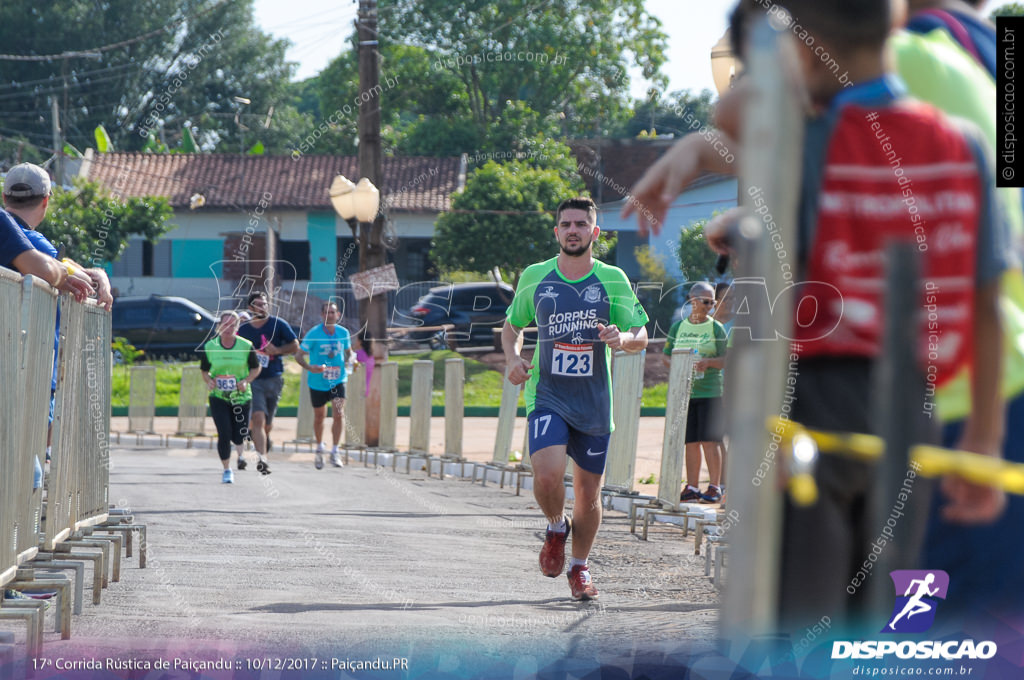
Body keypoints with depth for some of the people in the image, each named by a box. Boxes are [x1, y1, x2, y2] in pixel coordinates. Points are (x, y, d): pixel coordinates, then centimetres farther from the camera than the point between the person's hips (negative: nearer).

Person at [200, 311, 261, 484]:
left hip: (241, 397, 0)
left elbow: (256, 368, 6)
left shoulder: (246, 346, -5)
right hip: (218, 397, 0)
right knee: (224, 435, -12)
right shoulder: (209, 346, -3)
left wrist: (246, 381, -12)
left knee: (238, 437, 2)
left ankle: (241, 454, 41)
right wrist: (209, 381, -13)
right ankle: (227, 470, 7)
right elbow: (204, 371, 8)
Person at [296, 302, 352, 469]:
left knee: (339, 413, -15)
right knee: (319, 416, 12)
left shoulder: (343, 333, -1)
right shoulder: (314, 333, -11)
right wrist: (310, 367, -27)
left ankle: (335, 452, -7)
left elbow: (348, 351, 17)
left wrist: (349, 363, -5)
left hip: (338, 380, 1)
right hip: (317, 382, -1)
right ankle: (319, 448, 35)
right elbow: (299, 355, -9)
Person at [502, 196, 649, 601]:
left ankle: (579, 568, 28)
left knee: (588, 491, 6)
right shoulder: (534, 278, 4)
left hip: (594, 403, 1)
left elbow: (641, 338, 2)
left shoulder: (613, 280, 1)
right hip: (547, 397, -1)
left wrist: (623, 338, -21)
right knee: (548, 474, -23)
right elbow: (512, 326, 18)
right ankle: (556, 528, 10)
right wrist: (512, 358, -2)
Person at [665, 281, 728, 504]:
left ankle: (715, 487, -3)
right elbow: (666, 356, 16)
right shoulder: (678, 326, 12)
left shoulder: (716, 328, 2)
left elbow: (727, 359, -1)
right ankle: (692, 487, 10)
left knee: (710, 440, -7)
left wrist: (708, 362, -19)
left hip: (710, 391, -3)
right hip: (684, 391, 3)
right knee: (691, 442, 5)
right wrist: (676, 365, -5)